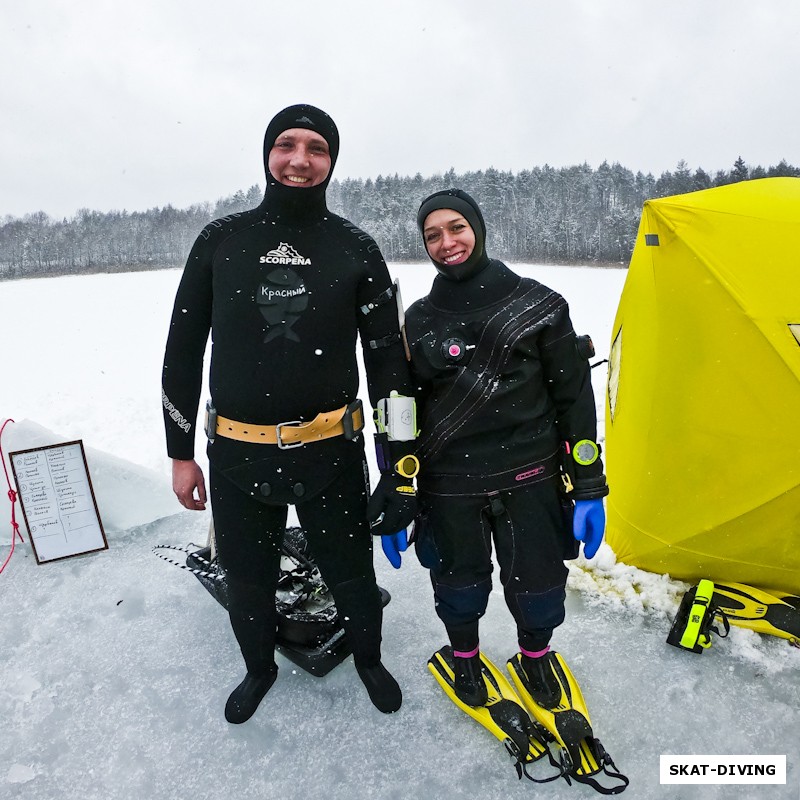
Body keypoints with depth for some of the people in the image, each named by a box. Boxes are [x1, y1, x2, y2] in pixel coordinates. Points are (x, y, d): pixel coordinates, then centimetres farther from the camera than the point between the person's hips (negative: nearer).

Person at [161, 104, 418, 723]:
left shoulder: (356, 249, -1)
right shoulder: (221, 241, 2)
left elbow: (389, 356, -2)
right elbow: (182, 350, 7)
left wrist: (401, 465, -6)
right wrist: (181, 452, 6)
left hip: (332, 453, -1)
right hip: (236, 457, 2)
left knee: (352, 574, 15)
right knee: (247, 581, 18)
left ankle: (369, 659, 47)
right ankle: (259, 668, 50)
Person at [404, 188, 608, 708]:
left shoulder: (537, 304, -2)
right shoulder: (419, 322, 2)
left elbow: (574, 396, -1)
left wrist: (588, 486, -3)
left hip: (529, 480, 0)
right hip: (450, 488, 1)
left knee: (537, 586, 11)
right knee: (459, 588, 14)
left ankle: (537, 655, 45)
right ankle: (465, 655, 47)